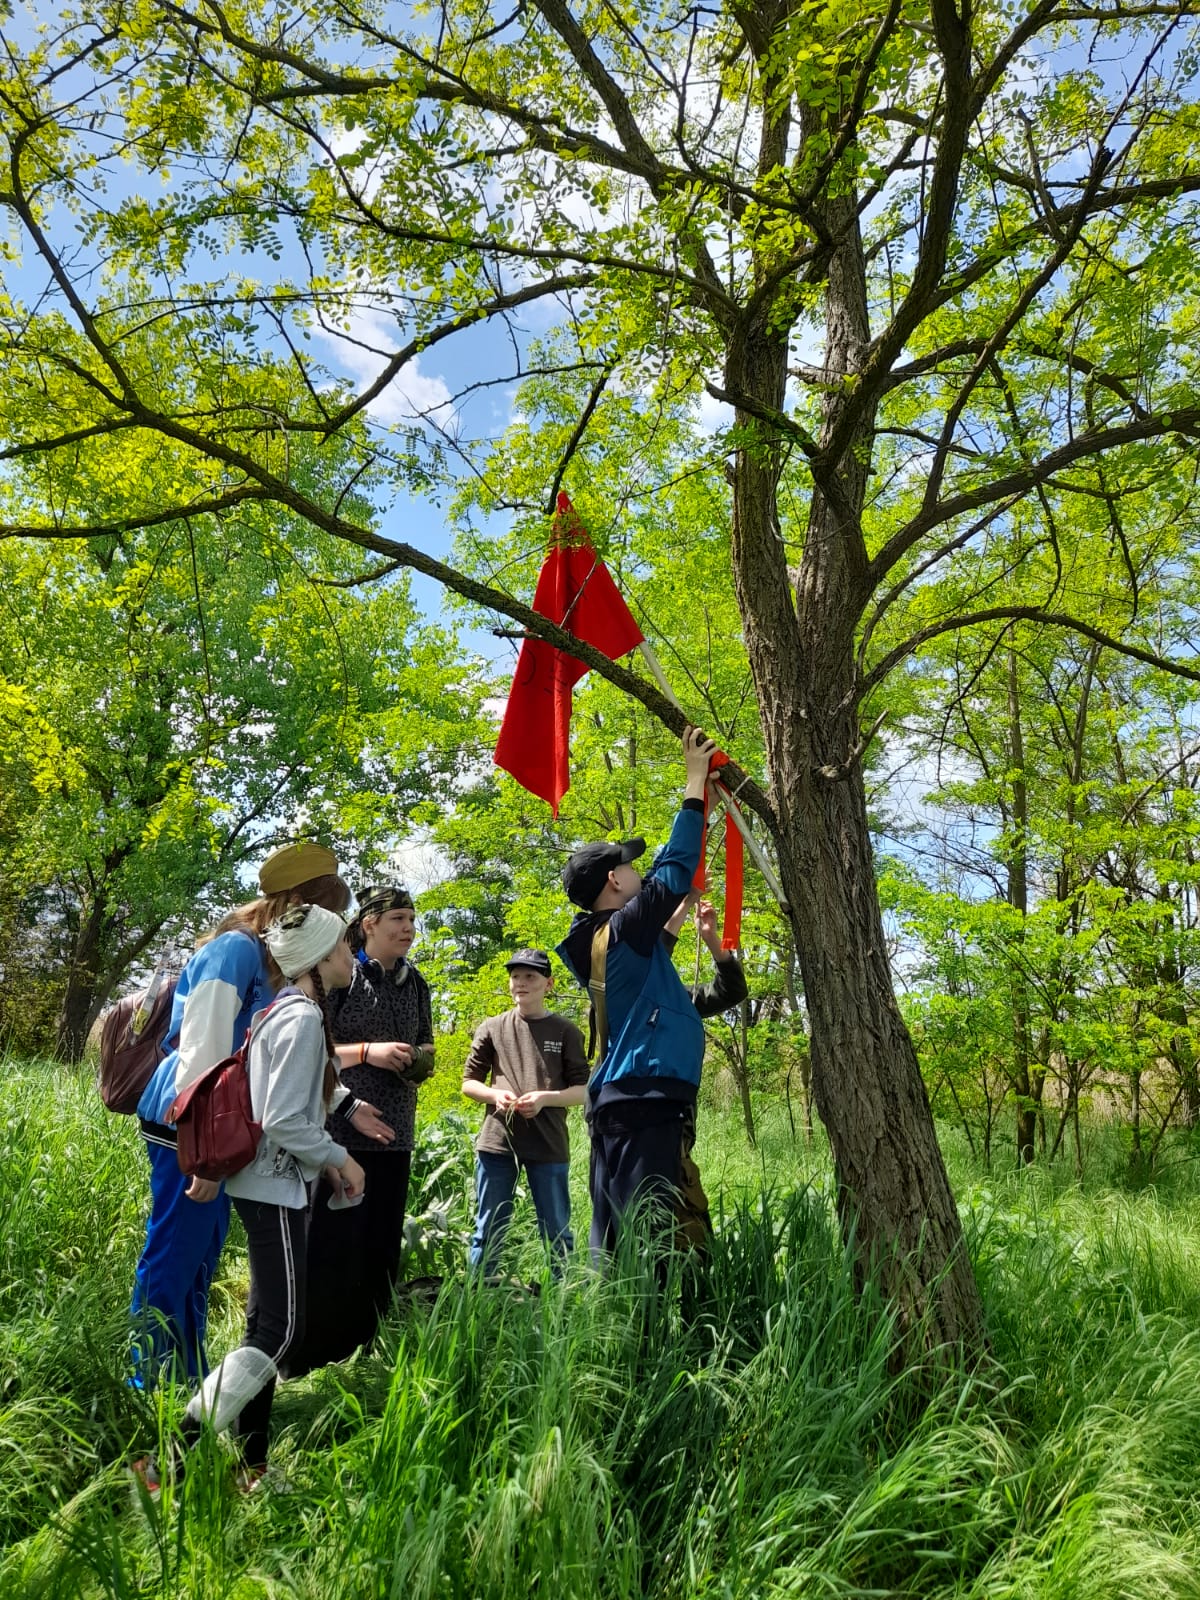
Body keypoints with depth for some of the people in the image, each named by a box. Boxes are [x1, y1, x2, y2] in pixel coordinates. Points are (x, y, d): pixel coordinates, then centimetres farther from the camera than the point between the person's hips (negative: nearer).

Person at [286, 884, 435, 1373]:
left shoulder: (415, 983, 10)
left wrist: (420, 1058, 0)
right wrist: (367, 1051, -20)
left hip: (395, 1137, 6)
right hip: (340, 1134, -6)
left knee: (381, 1250, 13)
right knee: (329, 1246, -1)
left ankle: (363, 1349, 27)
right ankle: (306, 1360, 14)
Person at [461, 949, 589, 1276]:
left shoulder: (566, 1032, 3)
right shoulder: (492, 1028, 7)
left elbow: (583, 1090, 1)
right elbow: (468, 1083, 10)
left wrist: (546, 1097, -16)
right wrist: (495, 1094, -10)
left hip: (549, 1145, -1)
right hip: (497, 1141, 1)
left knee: (557, 1232, 8)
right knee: (489, 1230, 8)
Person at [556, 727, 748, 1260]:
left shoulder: (605, 941, 17)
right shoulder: (623, 929, -8)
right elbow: (674, 870, -9)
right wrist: (694, 785, -3)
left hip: (621, 1102, 10)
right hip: (646, 1101, -10)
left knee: (618, 1243, 8)